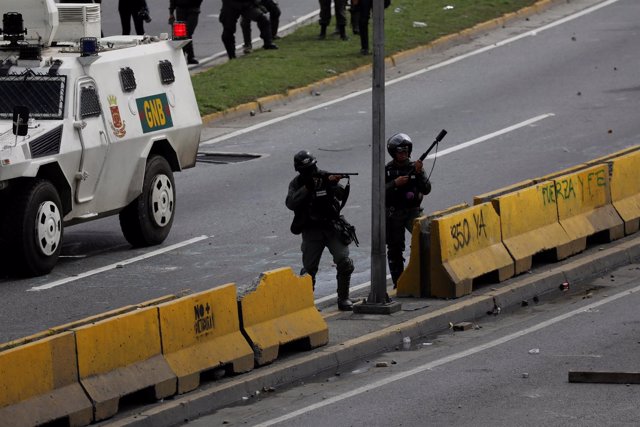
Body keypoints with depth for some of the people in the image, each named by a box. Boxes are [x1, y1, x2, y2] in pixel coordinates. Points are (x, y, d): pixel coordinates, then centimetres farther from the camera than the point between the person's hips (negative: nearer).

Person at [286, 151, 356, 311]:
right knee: (309, 268, -3)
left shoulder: (326, 177, 0)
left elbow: (341, 195, -12)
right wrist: (307, 188, -22)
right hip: (311, 230, 0)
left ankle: (344, 299, 0)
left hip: (332, 227, 0)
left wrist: (333, 184, -31)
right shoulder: (297, 183, 0)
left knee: (344, 263, -12)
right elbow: (291, 203, -16)